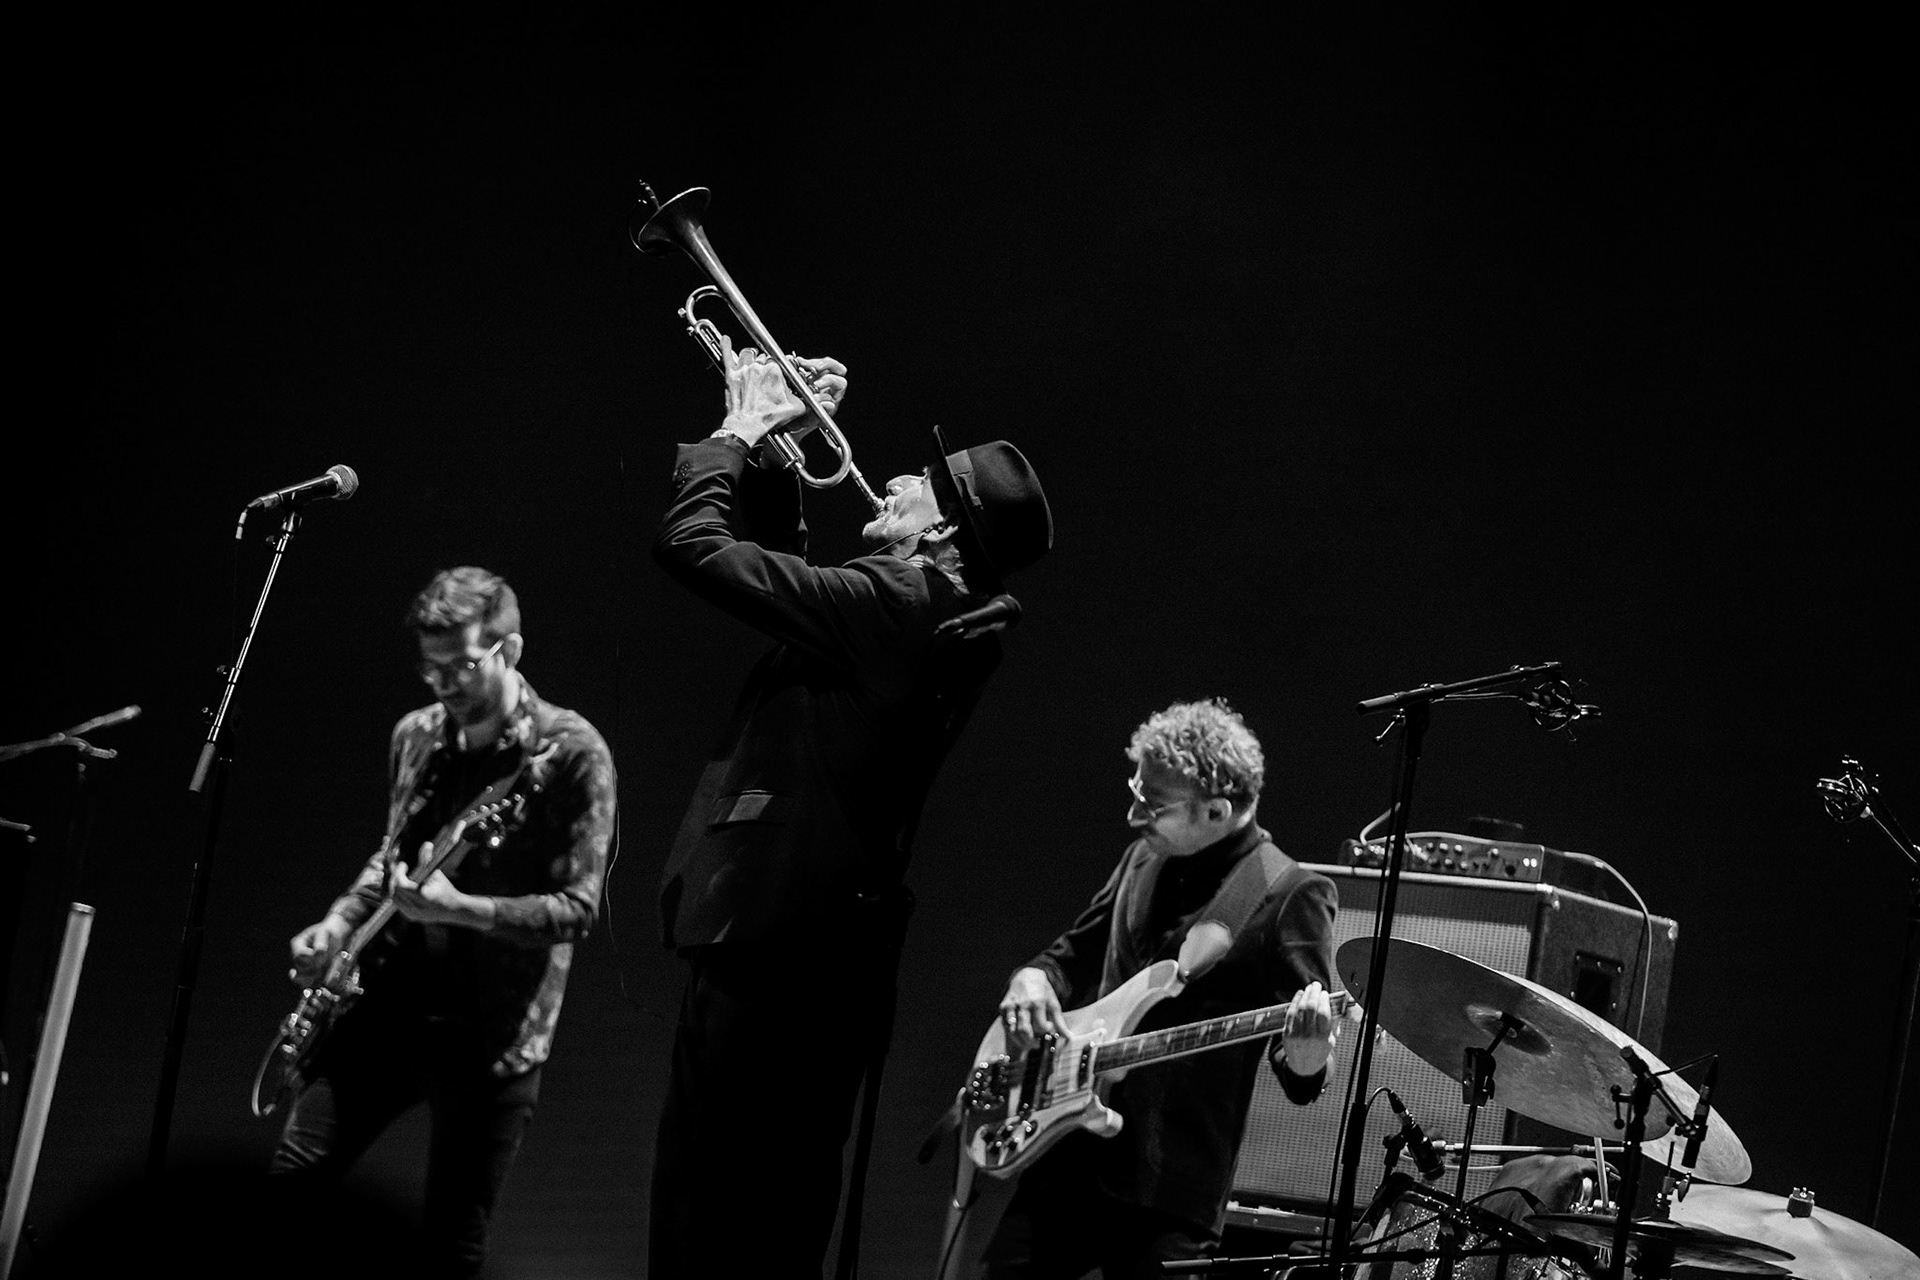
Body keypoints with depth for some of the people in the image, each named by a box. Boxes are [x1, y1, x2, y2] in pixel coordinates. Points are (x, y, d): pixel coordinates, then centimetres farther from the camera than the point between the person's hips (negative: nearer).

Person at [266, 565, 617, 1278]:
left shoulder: (571, 752, -10)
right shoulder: (415, 736, 9)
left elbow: (575, 907, -12)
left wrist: (457, 908, -24)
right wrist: (340, 923, 7)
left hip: (492, 1031, -5)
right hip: (391, 1002, 5)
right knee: (292, 1175, -8)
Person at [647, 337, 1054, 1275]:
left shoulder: (889, 603, -16)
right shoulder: (946, 624, 11)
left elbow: (693, 544, -17)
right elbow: (782, 575, 24)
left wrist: (739, 434, -2)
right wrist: (771, 454, 15)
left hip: (766, 933, -9)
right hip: (839, 943, 9)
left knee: (705, 1199, -5)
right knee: (792, 1196, 16)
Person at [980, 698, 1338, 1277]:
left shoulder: (1289, 896, -10)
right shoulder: (1145, 860, 9)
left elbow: (1302, 1078, -11)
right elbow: (1073, 955, 25)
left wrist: (1307, 1043, -34)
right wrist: (1033, 980, 3)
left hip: (1171, 1188, -6)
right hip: (1067, 1157, 7)